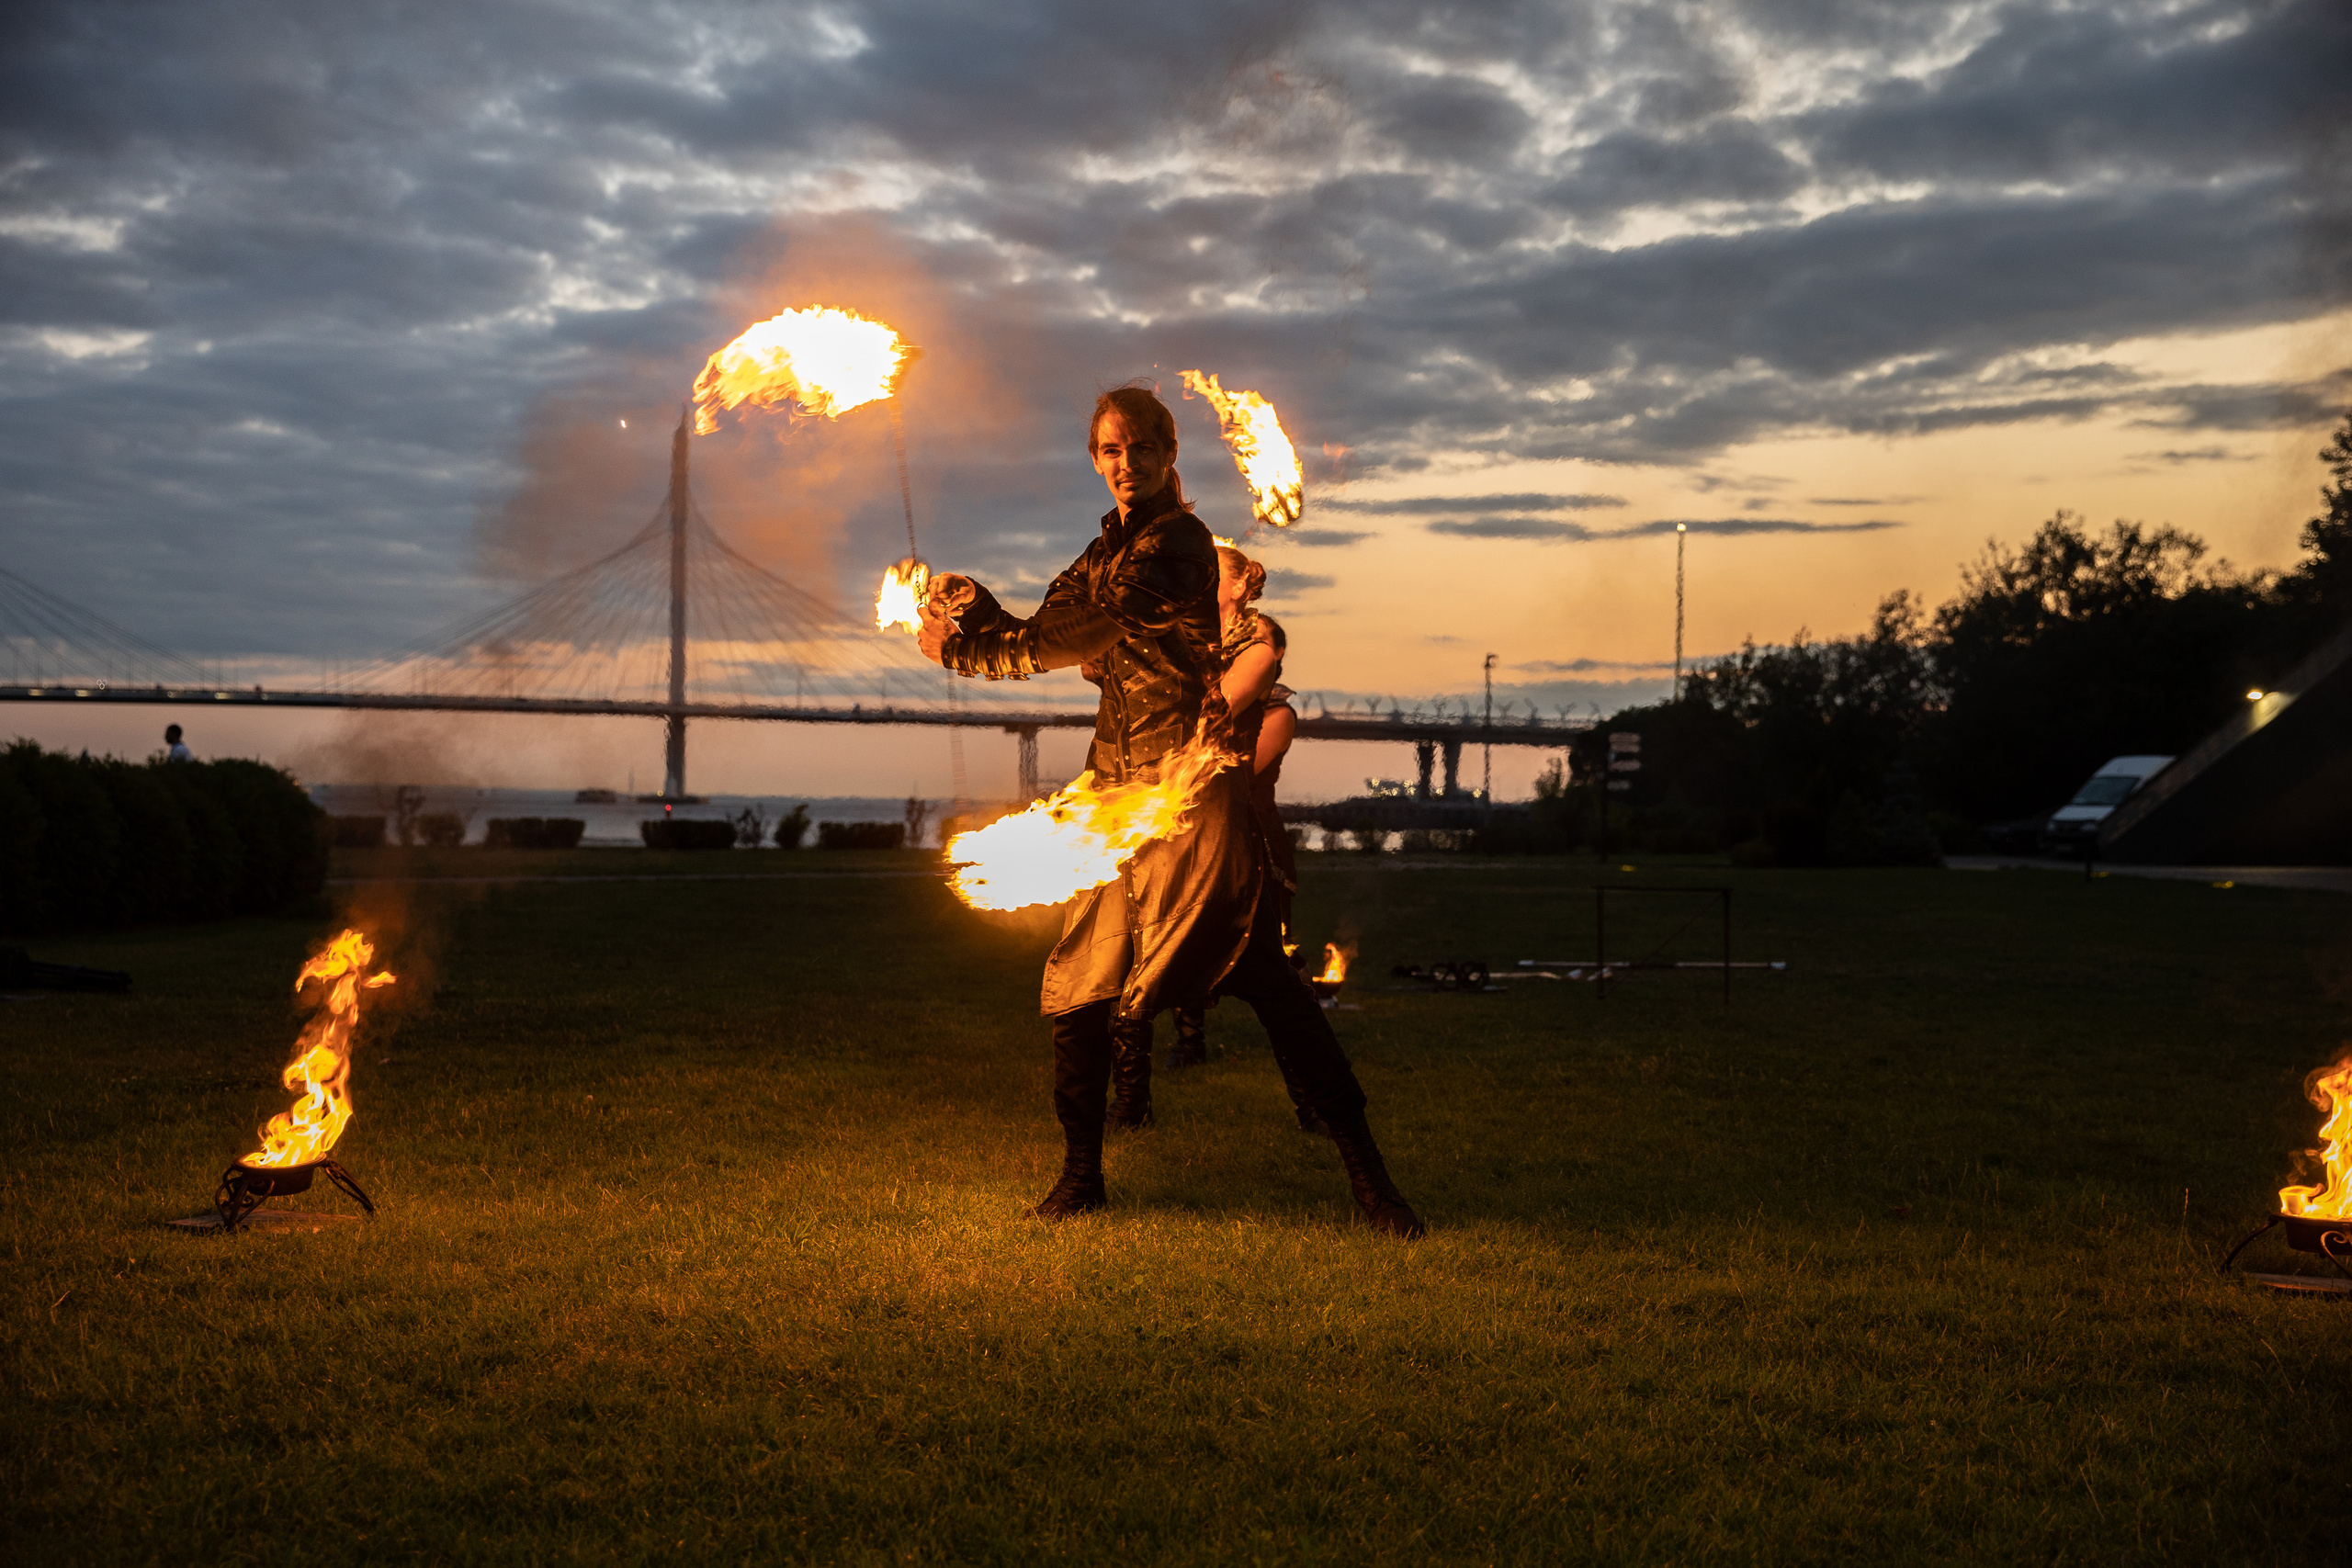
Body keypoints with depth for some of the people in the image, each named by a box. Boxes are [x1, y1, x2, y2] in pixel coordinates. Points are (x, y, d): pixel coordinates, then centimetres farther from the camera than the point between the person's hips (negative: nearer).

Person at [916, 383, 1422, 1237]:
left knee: (1255, 967, -12)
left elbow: (1079, 633, -16)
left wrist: (962, 646, -7)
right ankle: (1080, 1172, 17)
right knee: (1079, 977, 5)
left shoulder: (1175, 540, -8)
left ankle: (1366, 1171, -8)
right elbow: (1046, 634, 14)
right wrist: (971, 605, -5)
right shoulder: (1109, 548, 19)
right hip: (1117, 781, 8)